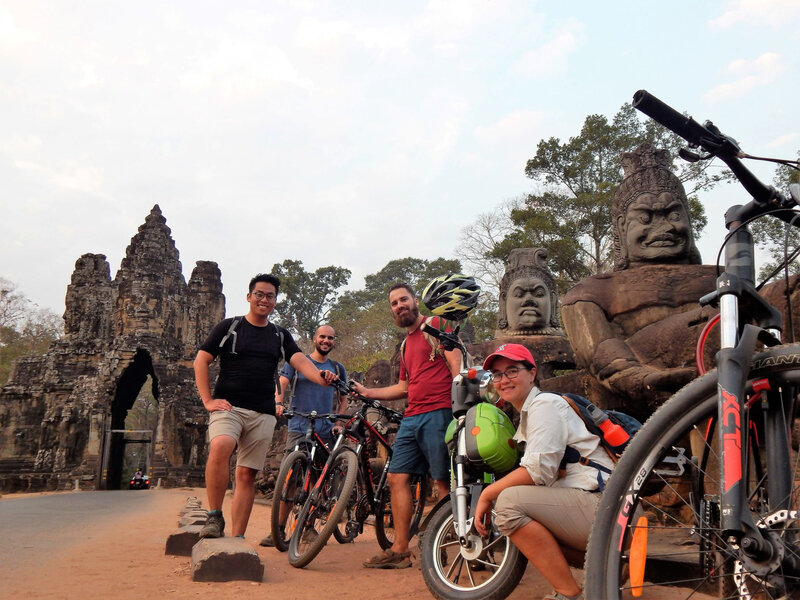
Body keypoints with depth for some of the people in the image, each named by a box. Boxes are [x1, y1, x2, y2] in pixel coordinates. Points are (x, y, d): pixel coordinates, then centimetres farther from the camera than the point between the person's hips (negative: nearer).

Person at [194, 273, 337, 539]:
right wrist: (208, 400, -5)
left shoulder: (281, 335, 14)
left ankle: (238, 539, 8)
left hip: (263, 414, 3)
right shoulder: (228, 327, 7)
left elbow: (300, 360, -1)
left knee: (247, 474, 1)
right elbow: (201, 362, 5)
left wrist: (320, 376, -23)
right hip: (228, 407, -3)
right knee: (220, 447, -31)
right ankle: (214, 516, -16)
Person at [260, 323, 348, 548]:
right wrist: (278, 403, -22)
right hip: (299, 428, -3)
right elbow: (282, 384, -2)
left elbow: (343, 400, 18)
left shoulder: (338, 368, 17)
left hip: (326, 431, 3)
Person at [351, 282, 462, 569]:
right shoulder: (406, 343, 26)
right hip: (411, 417, 9)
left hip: (438, 413, -8)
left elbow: (456, 365, -8)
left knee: (443, 481, -6)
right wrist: (366, 392, 23)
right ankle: (399, 550, 8)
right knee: (397, 478, 3)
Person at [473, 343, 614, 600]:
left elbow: (539, 471, -20)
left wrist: (487, 494, -11)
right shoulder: (525, 416, 21)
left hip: (602, 502, -11)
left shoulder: (545, 404, -8)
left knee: (509, 503, -22)